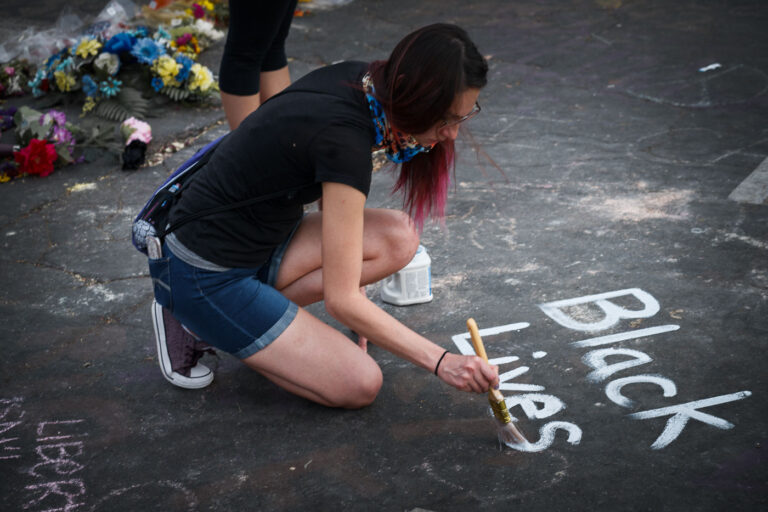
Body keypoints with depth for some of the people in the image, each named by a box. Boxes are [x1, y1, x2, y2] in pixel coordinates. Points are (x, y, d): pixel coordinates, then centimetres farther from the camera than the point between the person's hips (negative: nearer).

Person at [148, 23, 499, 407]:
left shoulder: (361, 81, -4)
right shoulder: (345, 140, -30)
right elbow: (341, 301, -26)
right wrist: (441, 362, -23)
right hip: (206, 275, -9)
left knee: (399, 239, -6)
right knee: (360, 385, -10)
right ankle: (202, 326, 1)